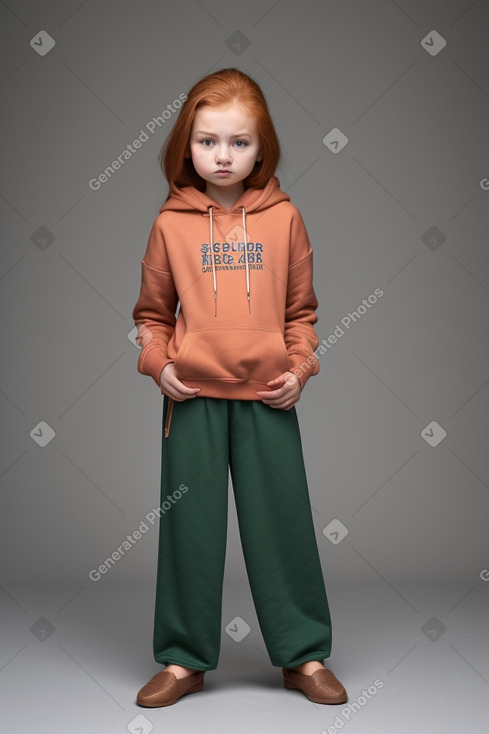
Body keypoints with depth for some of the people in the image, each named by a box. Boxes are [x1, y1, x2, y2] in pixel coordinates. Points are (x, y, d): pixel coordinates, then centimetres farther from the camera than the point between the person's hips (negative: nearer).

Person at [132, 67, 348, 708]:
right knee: (189, 526, 8)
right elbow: (152, 312, 11)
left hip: (268, 396, 0)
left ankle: (304, 655, 23)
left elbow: (301, 310, 9)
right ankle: (186, 658, 23)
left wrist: (300, 368, -3)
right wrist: (158, 364, -5)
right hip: (193, 396, 0)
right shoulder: (170, 223, 3)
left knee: (283, 522, 7)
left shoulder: (284, 218, 4)